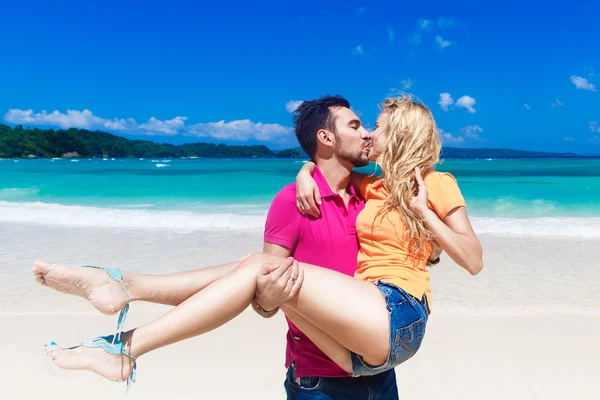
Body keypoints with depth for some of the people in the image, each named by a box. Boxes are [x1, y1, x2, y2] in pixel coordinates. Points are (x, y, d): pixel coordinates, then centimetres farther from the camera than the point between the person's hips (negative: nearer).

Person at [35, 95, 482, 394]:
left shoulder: (437, 184, 7)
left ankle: (126, 349, -21)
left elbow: (474, 262, 2)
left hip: (398, 317, -6)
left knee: (262, 266, -20)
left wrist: (424, 213, -8)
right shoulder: (372, 186, 23)